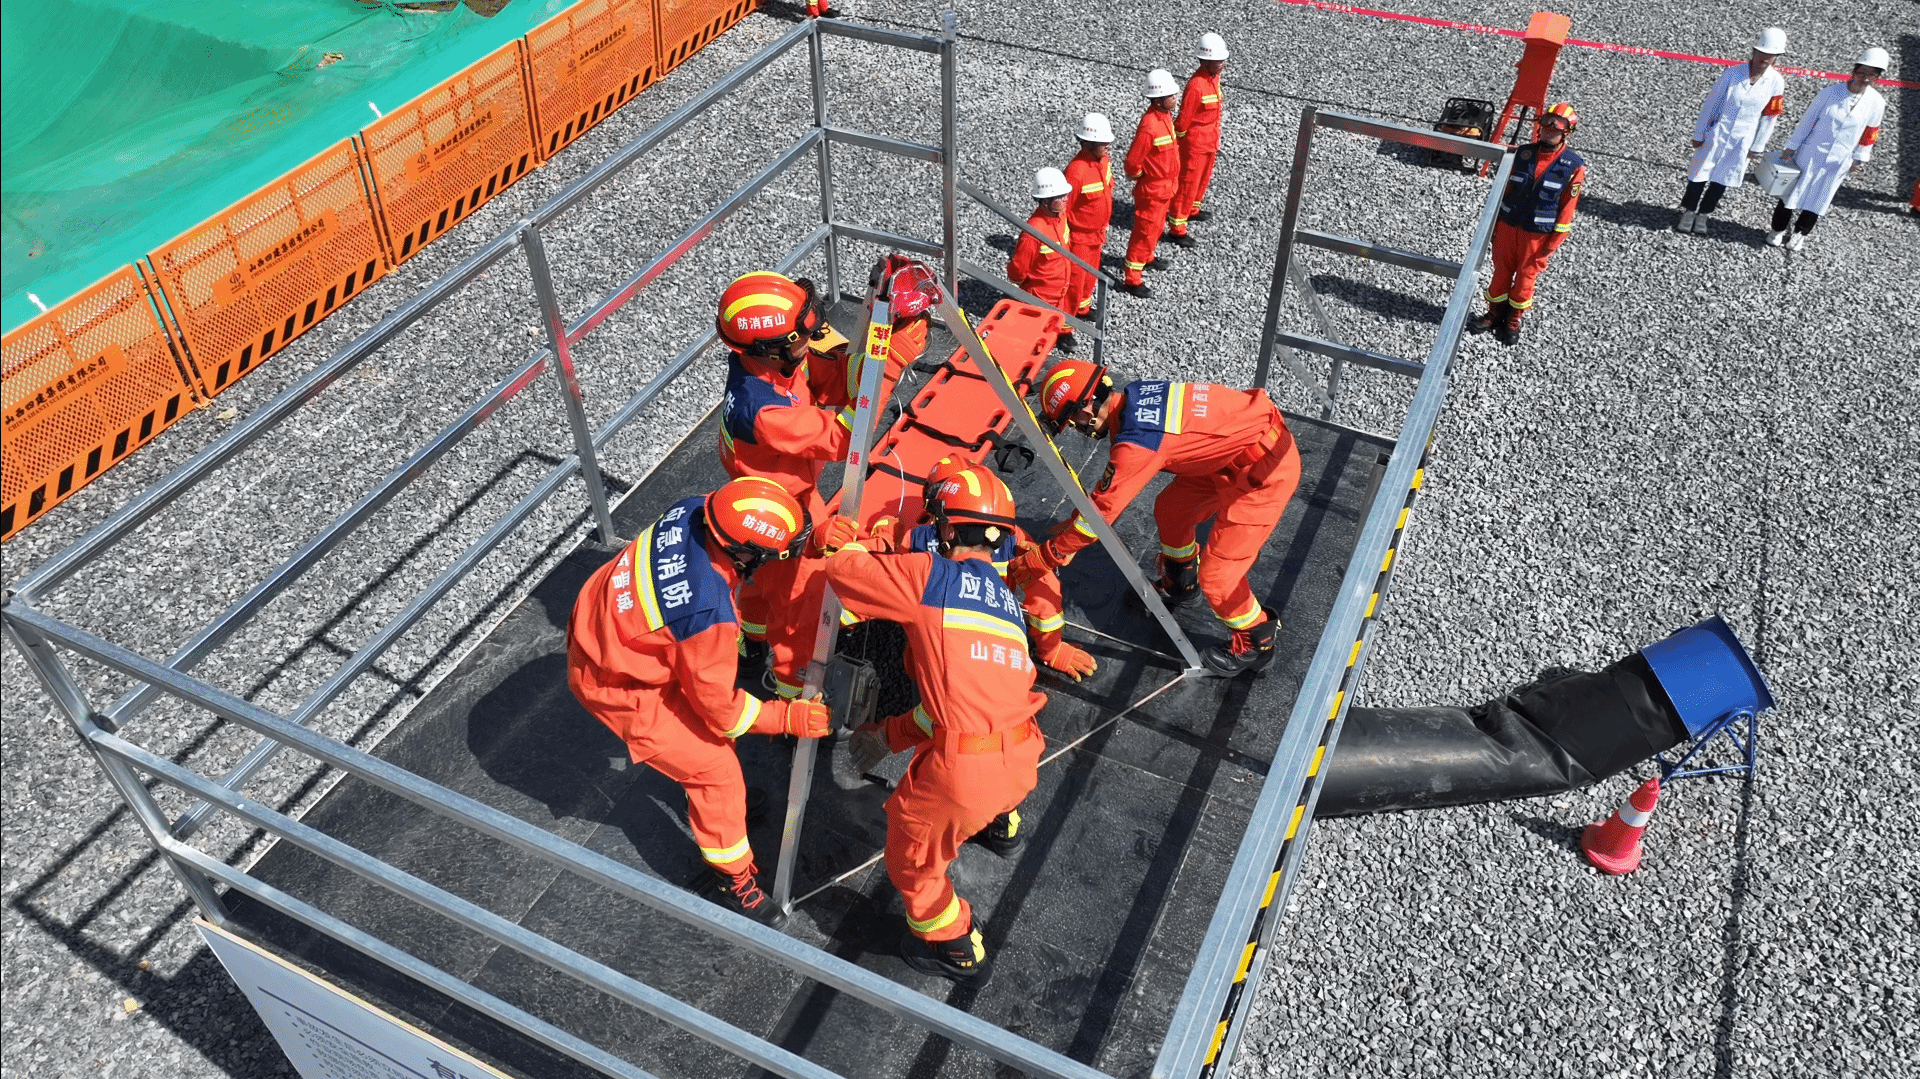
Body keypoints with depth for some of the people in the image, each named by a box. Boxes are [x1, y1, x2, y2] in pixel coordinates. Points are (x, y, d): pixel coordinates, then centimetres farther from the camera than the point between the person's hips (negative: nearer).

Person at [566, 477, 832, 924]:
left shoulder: (694, 510, -22)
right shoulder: (709, 614, -37)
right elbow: (720, 707, -20)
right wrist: (791, 718, -11)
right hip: (614, 684, -8)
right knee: (715, 769, 3)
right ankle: (735, 880, 24)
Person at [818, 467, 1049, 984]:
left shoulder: (931, 574, -6)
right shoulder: (1008, 601, 18)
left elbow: (842, 567, -1)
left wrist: (870, 543, 20)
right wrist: (891, 734, 29)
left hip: (962, 772, -7)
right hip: (1022, 761, 7)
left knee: (913, 860, 21)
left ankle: (957, 952, 37)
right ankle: (1001, 827, 62)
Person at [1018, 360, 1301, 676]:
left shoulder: (1136, 439, -27)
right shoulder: (1131, 397, -1)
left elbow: (1102, 512, -18)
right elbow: (1112, 478, 16)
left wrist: (1044, 555, -9)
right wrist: (1076, 520, 22)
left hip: (1266, 470, -9)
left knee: (1217, 573, -4)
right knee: (1170, 509, 20)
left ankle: (1256, 642, 20)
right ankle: (1179, 585, 45)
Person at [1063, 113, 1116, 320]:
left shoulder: (1104, 160, -5)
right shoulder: (1076, 171, -31)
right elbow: (1063, 209, -24)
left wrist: (1103, 229, 18)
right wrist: (1064, 241, -16)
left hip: (1096, 234, 8)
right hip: (1079, 237, -8)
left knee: (1090, 274, 26)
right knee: (1074, 279, 6)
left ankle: (1082, 307, 48)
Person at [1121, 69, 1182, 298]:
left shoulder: (1165, 115, -1)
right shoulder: (1149, 126, -30)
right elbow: (1132, 161, -27)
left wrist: (1172, 181, 16)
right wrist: (1140, 176, -8)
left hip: (1167, 186, 9)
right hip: (1152, 188, -9)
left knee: (1157, 225, 26)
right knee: (1145, 232, 0)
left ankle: (1147, 257, 49)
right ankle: (1133, 279, 8)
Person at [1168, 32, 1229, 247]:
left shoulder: (1214, 78, 2)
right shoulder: (1196, 85, -26)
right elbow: (1183, 119, -20)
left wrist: (1216, 141, 19)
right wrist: (1178, 145, -14)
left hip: (1210, 141, 9)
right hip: (1195, 144, -9)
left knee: (1203, 178, 24)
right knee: (1188, 183, -1)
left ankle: (1192, 209, 45)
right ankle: (1178, 228, 7)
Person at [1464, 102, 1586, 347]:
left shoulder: (1573, 166, -12)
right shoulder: (1524, 153, -1)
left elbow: (1567, 207, -9)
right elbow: (1506, 188, 6)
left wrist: (1554, 242, -10)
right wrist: (1495, 223, 7)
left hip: (1538, 234, -3)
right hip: (1508, 225, 3)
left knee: (1525, 276, 10)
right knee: (1501, 271, 14)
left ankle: (1513, 320, 27)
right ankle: (1494, 313, 31)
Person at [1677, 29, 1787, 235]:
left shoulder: (1776, 82, -9)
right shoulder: (1734, 73, -13)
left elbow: (1769, 117, -1)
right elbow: (1711, 104, -6)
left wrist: (1757, 147, 2)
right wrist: (1699, 134, -3)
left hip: (1742, 141, 2)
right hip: (1717, 133, -2)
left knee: (1722, 180, 11)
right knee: (1700, 174, 5)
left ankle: (1704, 214, 26)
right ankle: (1688, 212, 22)